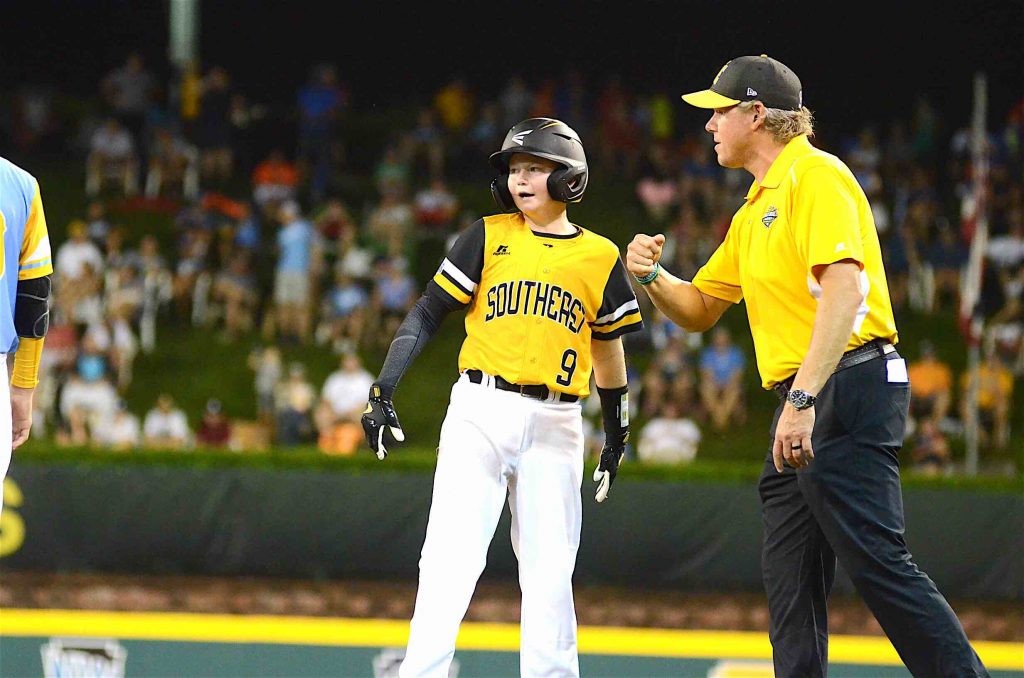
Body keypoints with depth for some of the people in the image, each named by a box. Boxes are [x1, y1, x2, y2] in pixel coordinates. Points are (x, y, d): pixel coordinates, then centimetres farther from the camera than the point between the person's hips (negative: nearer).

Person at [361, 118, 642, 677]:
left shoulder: (600, 257, 10)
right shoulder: (489, 237, 6)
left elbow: (609, 351, 20)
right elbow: (426, 316, 4)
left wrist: (617, 436, 22)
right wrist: (382, 392, -5)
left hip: (556, 426, 2)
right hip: (481, 414, -1)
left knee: (549, 574, 2)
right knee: (452, 559, -11)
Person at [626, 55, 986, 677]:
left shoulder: (816, 176, -8)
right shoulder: (754, 212, 23)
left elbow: (845, 288, -21)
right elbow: (699, 310, 31)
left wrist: (803, 400, -28)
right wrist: (652, 276, 8)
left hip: (850, 387, -10)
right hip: (801, 403, 10)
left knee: (877, 562, -18)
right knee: (790, 580, 7)